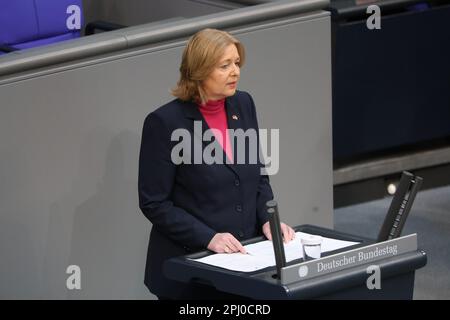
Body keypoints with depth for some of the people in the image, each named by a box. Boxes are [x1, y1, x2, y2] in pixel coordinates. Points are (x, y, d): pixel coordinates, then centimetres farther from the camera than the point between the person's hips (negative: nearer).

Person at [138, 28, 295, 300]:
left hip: (245, 257, 5)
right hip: (190, 263, -5)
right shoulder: (165, 122, -11)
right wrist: (208, 238, -18)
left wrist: (267, 221, -1)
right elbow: (154, 203, -10)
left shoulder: (243, 105, 7)